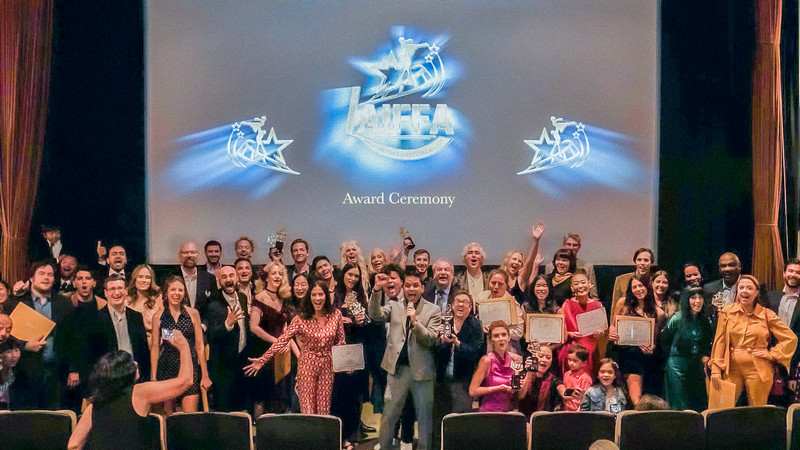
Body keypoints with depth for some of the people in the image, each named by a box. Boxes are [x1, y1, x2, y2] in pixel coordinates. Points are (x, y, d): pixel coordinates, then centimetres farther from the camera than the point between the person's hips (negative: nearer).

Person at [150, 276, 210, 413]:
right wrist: (153, 377, 2)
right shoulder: (158, 317, 4)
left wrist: (205, 375, 1)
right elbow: (155, 348, 6)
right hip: (166, 368, 1)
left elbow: (199, 345, 4)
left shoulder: (193, 313, 3)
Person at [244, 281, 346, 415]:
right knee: (307, 410, -1)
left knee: (324, 409, 5)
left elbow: (341, 341, 8)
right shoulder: (301, 319, -8)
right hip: (307, 365, -2)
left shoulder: (336, 315, -1)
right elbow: (283, 340, -11)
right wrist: (263, 359, -17)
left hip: (328, 365, 2)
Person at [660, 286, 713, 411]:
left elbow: (708, 343, 19)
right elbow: (664, 341, 1)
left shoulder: (706, 321, 6)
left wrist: (705, 356, 3)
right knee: (680, 407, -4)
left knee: (699, 408, 5)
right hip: (678, 367, -5)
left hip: (697, 367, 5)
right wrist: (676, 354, 3)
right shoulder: (677, 319, -10)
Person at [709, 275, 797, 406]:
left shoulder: (767, 315, 2)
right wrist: (716, 369, -2)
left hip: (757, 370, -1)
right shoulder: (726, 312, 5)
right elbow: (719, 341, 4)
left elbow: (791, 339, 7)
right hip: (732, 368, 1)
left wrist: (771, 354, -1)